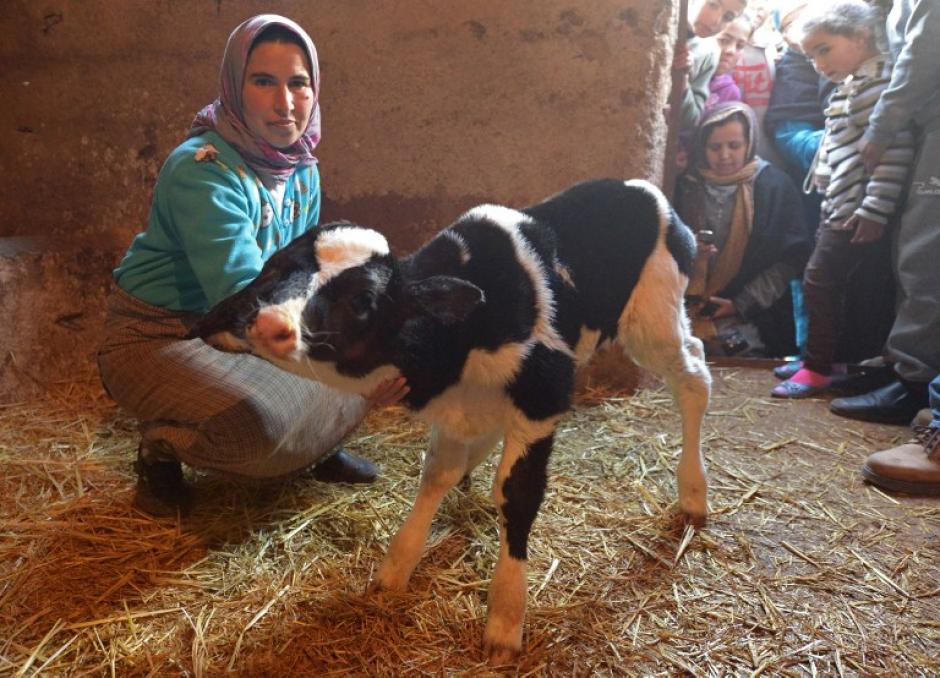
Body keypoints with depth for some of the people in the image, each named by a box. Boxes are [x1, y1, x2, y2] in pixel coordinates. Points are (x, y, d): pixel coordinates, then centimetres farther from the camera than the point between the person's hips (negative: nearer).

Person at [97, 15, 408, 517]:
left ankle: (318, 448, 17)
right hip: (157, 336, -7)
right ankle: (160, 447, -1)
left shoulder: (303, 169, -2)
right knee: (257, 420, -35)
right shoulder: (203, 170, -27)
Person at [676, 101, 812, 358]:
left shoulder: (775, 185, 2)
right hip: (694, 310, 2)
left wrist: (743, 305, -9)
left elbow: (791, 258, -2)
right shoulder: (688, 185, 9)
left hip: (754, 318, -1)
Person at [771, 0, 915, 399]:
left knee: (821, 280, -6)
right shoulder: (847, 88, 17)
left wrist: (875, 208, -23)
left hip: (858, 211, -10)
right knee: (824, 282, 16)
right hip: (838, 208, 10)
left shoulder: (878, 81, -13)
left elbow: (895, 149, -21)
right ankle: (815, 358, 29)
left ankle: (817, 368, 4)